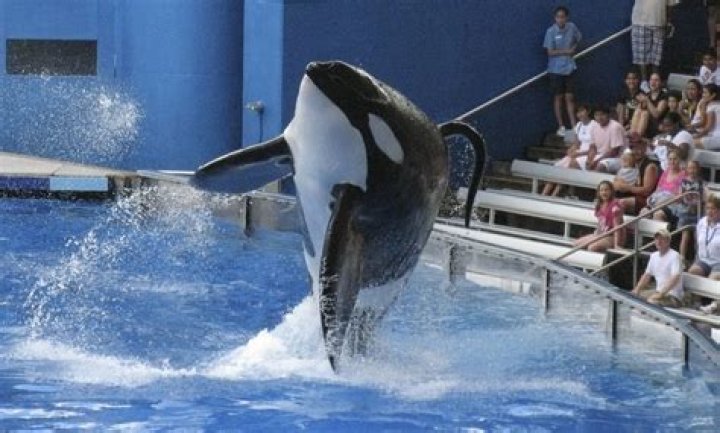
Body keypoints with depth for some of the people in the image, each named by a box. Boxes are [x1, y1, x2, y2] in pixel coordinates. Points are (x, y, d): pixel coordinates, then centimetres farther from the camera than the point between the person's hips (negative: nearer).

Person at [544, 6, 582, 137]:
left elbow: (578, 40, 15)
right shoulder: (551, 31, -13)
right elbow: (550, 52, -13)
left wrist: (573, 49, -3)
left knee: (570, 97, 6)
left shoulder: (572, 27, -3)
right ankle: (561, 127, 14)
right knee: (559, 97, 6)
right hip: (556, 70, -3)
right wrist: (566, 51, -15)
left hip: (569, 68, 3)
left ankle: (574, 126, 9)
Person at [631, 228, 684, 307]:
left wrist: (660, 294, -31)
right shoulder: (654, 256, 12)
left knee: (651, 301, -35)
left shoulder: (674, 256, -15)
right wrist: (637, 290, 6)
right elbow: (647, 275, 21)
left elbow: (675, 278, -26)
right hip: (659, 292, 9)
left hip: (673, 297, -9)